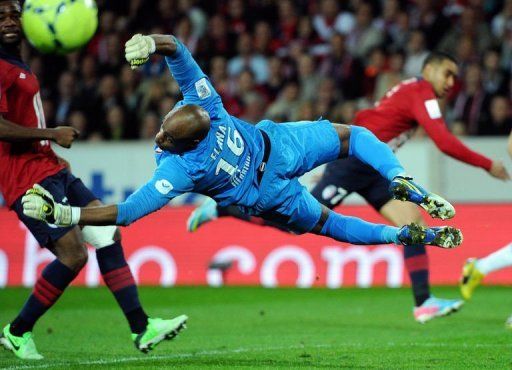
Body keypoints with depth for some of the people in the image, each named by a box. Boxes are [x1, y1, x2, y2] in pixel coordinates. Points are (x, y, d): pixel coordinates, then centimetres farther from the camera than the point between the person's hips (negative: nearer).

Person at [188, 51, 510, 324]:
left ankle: (423, 303, -7)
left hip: (373, 169, 10)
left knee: (413, 222, -2)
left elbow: (365, 119, 23)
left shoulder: (411, 90, 17)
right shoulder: (422, 93, -14)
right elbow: (445, 142, -23)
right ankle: (219, 209, 1)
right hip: (353, 161, -10)